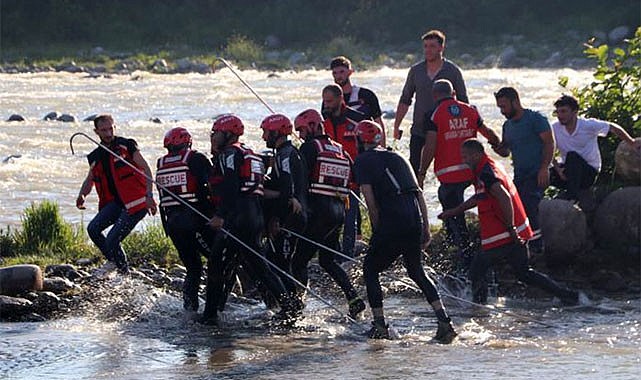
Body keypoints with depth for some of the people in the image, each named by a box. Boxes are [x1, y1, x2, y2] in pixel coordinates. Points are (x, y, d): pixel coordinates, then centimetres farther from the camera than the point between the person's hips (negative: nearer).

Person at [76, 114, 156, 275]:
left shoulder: (126, 146, -5)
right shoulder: (96, 156, 12)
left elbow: (145, 169, -9)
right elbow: (89, 180, 22)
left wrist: (149, 195, -19)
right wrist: (82, 195, 0)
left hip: (135, 202, -6)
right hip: (115, 202, 6)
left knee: (112, 240, -15)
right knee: (93, 228, -14)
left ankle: (124, 272, 7)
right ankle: (113, 260, 9)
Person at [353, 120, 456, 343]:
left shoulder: (363, 161, 3)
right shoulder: (397, 158, 22)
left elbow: (371, 201, -6)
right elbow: (419, 193, 17)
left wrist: (377, 231, 3)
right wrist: (426, 229, 18)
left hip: (391, 224, -6)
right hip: (415, 221, 6)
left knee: (370, 270, 13)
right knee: (416, 272, 21)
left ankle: (380, 326, 6)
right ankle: (444, 321, 8)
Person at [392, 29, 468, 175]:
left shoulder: (453, 71, -1)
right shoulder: (416, 71, 6)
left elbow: (463, 102, 4)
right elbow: (405, 100, 14)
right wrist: (396, 125, 9)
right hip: (419, 131, 2)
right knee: (414, 170, -2)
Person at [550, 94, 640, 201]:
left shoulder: (588, 125, -12)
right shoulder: (555, 128, -5)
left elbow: (613, 127, 1)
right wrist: (557, 168, -24)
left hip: (590, 173, -3)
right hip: (568, 171, 3)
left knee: (572, 156, -34)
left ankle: (572, 195, -36)